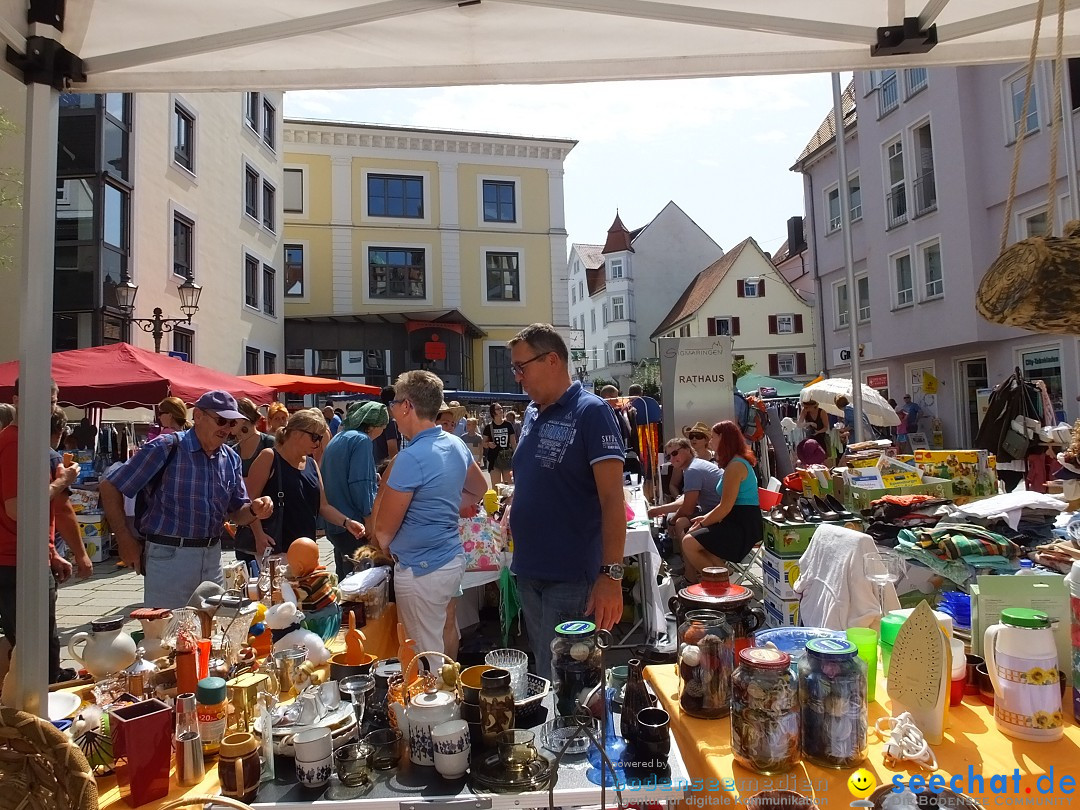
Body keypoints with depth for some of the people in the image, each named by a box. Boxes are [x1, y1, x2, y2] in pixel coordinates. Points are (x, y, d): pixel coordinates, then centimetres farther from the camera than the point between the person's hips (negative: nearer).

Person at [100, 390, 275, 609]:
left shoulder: (231, 459, 8)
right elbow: (109, 487, -5)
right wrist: (125, 540, -6)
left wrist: (254, 510, -10)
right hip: (168, 556, -5)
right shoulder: (166, 448, -10)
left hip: (212, 556, 6)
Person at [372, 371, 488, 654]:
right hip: (453, 559, 8)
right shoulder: (456, 445, 3)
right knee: (445, 643, 21)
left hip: (421, 569, -8)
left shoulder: (410, 458, -21)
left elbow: (384, 527, -13)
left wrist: (385, 547, 8)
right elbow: (478, 490, 22)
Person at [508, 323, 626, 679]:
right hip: (528, 571, 7)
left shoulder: (590, 412, -12)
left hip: (570, 578, -7)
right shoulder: (532, 413, 9)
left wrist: (611, 574, -22)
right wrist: (514, 510, 5)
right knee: (542, 671, 20)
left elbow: (612, 499, -18)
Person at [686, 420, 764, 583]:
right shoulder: (738, 462, 16)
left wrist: (702, 524, -7)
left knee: (689, 543, -19)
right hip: (739, 522, 10)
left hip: (743, 528, -10)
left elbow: (725, 508, -19)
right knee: (690, 537, 6)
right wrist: (705, 517, 10)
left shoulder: (735, 466, -17)